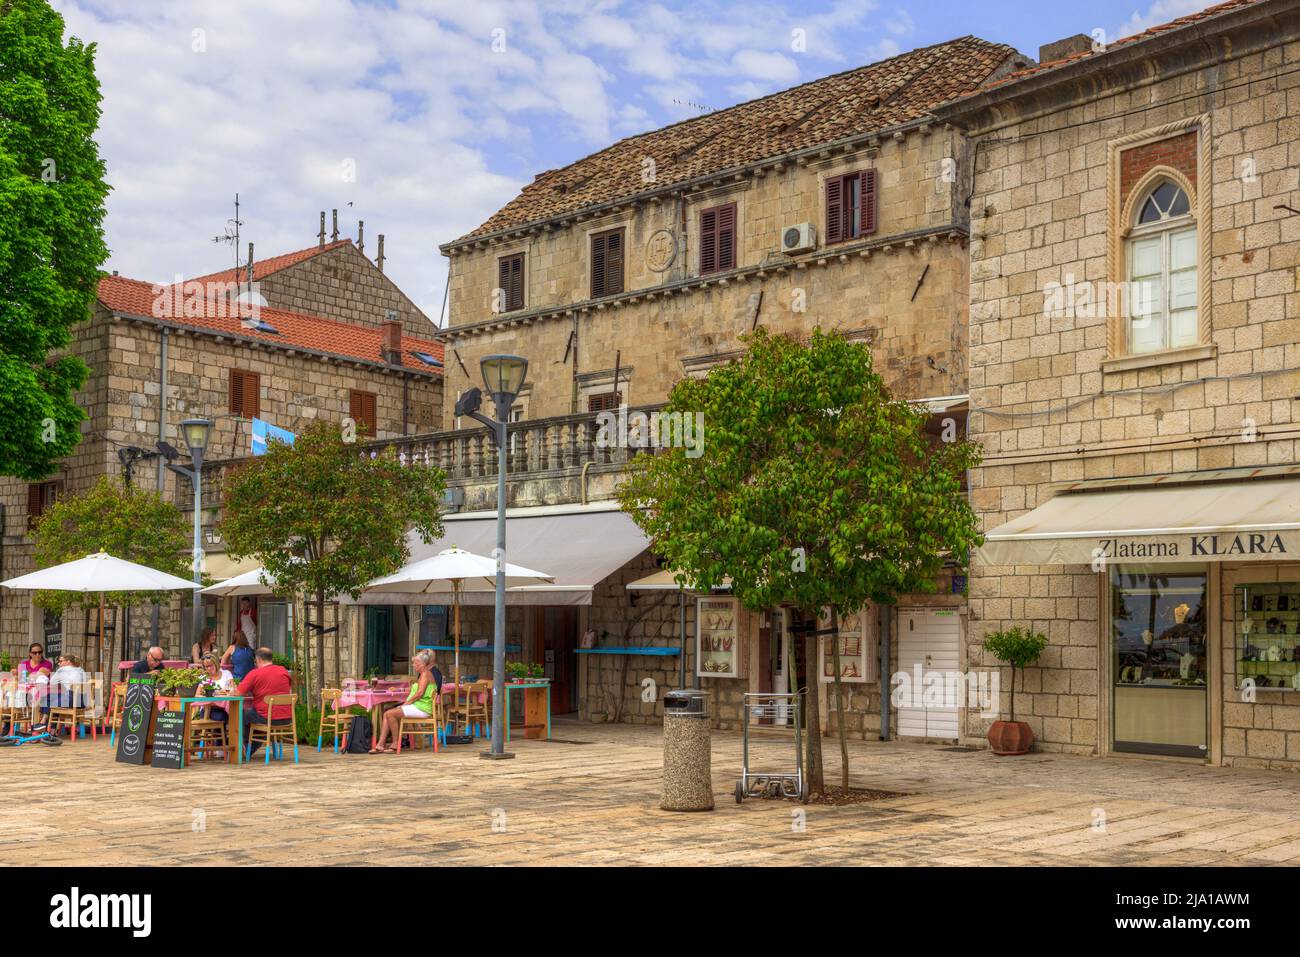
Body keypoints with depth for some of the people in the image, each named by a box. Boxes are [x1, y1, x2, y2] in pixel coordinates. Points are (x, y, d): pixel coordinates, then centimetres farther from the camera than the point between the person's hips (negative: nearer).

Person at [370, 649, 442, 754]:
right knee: (387, 713, -2)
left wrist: (407, 703, -11)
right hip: (417, 706, 10)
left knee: (390, 714, -19)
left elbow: (420, 693, -19)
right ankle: (380, 745, -10)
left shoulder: (426, 673, -9)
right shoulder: (423, 674, 23)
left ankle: (395, 745, -11)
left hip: (421, 708, -10)